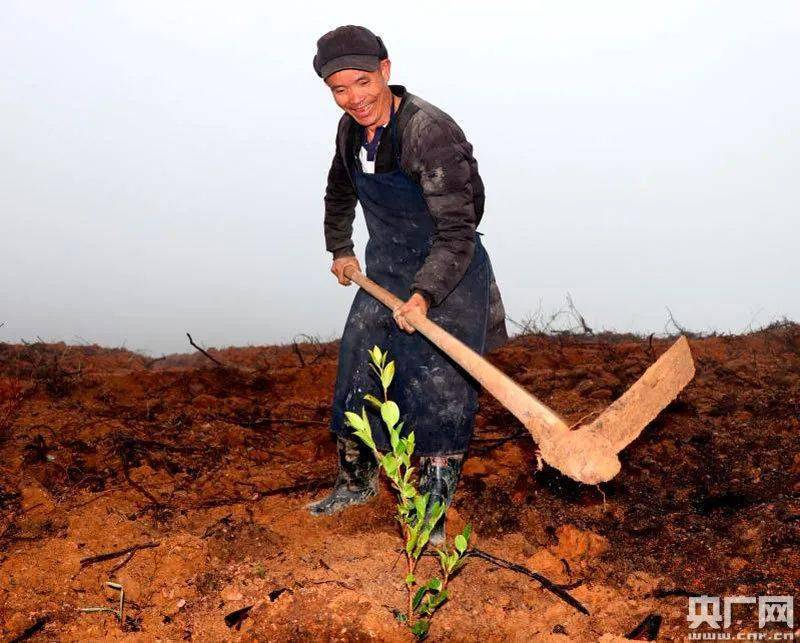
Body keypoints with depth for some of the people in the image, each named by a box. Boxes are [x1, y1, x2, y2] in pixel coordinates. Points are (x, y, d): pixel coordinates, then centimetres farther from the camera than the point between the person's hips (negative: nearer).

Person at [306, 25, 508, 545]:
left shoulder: (431, 131, -24)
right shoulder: (352, 130, 0)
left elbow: (456, 229, -27)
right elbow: (340, 191, 23)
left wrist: (425, 294, -38)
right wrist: (340, 249, 24)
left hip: (446, 278, -7)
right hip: (387, 272, 7)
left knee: (439, 397, -6)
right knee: (357, 379, 14)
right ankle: (356, 482, 36)